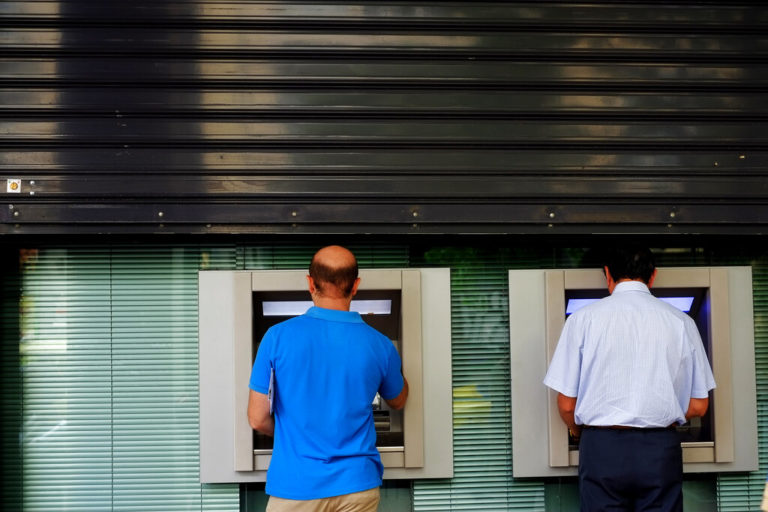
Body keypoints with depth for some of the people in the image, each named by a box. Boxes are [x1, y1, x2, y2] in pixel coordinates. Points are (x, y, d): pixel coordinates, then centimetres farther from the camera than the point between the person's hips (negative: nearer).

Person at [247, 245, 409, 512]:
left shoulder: (277, 337, -10)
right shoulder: (379, 346, -4)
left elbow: (257, 419, -6)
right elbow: (397, 400, 16)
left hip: (295, 487, -2)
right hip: (357, 487, 2)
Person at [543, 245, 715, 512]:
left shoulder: (583, 319, -1)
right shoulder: (680, 321, 3)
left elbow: (566, 405, 0)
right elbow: (698, 406, 6)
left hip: (602, 449, -1)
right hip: (660, 451, 1)